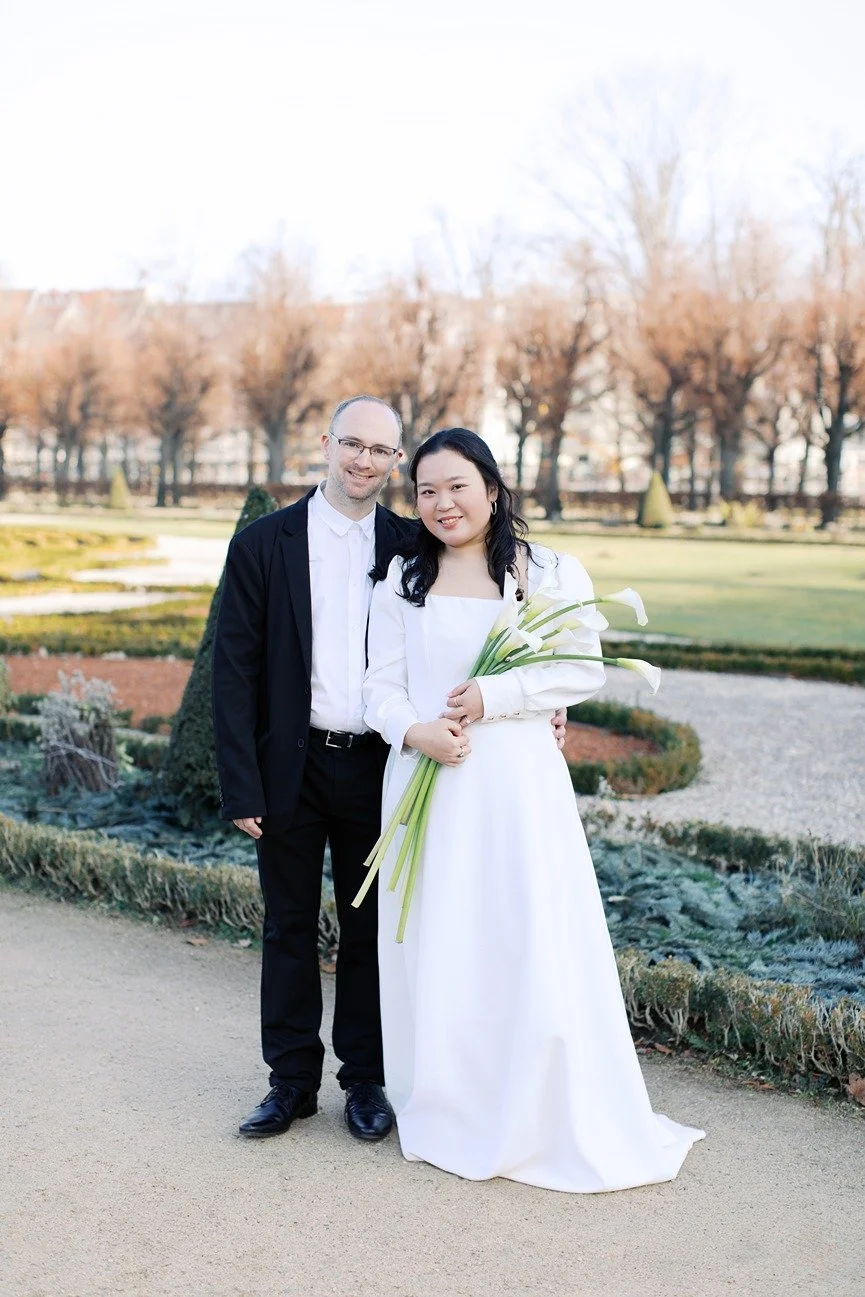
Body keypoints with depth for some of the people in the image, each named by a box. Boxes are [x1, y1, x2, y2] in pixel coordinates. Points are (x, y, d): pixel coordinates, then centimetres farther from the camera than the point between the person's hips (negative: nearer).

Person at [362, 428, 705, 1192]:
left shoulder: (551, 574, 3)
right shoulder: (401, 584, 10)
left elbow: (584, 671, -4)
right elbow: (381, 686, 6)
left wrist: (493, 696, -16)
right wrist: (414, 730, -15)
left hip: (516, 784, -2)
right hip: (425, 782, 3)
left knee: (532, 947, -2)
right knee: (435, 948, 6)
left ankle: (548, 1124, 13)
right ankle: (448, 1117, 20)